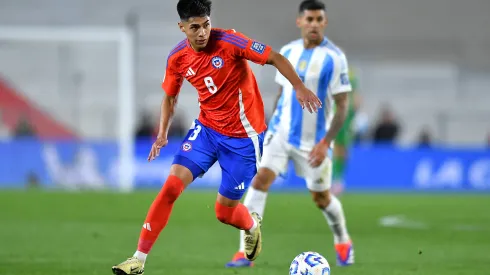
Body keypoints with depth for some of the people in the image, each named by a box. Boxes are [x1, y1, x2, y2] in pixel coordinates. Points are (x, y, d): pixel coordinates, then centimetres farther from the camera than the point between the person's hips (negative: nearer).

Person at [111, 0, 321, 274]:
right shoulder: (177, 58, -5)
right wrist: (163, 134, 4)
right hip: (206, 128, 4)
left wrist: (300, 88, -22)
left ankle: (252, 225, 42)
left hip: (243, 136, -4)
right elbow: (170, 96, 13)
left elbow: (276, 58, -13)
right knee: (172, 186, -14)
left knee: (225, 212, 3)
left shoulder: (230, 42, -20)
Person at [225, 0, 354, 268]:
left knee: (321, 197, 10)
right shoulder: (287, 52, 3)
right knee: (260, 179, -16)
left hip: (313, 141, -3)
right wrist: (271, 127, 16)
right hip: (280, 133, 3)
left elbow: (342, 105, -12)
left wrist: (326, 142, -20)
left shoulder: (334, 58, -12)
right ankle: (245, 252, -18)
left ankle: (343, 242, 40)